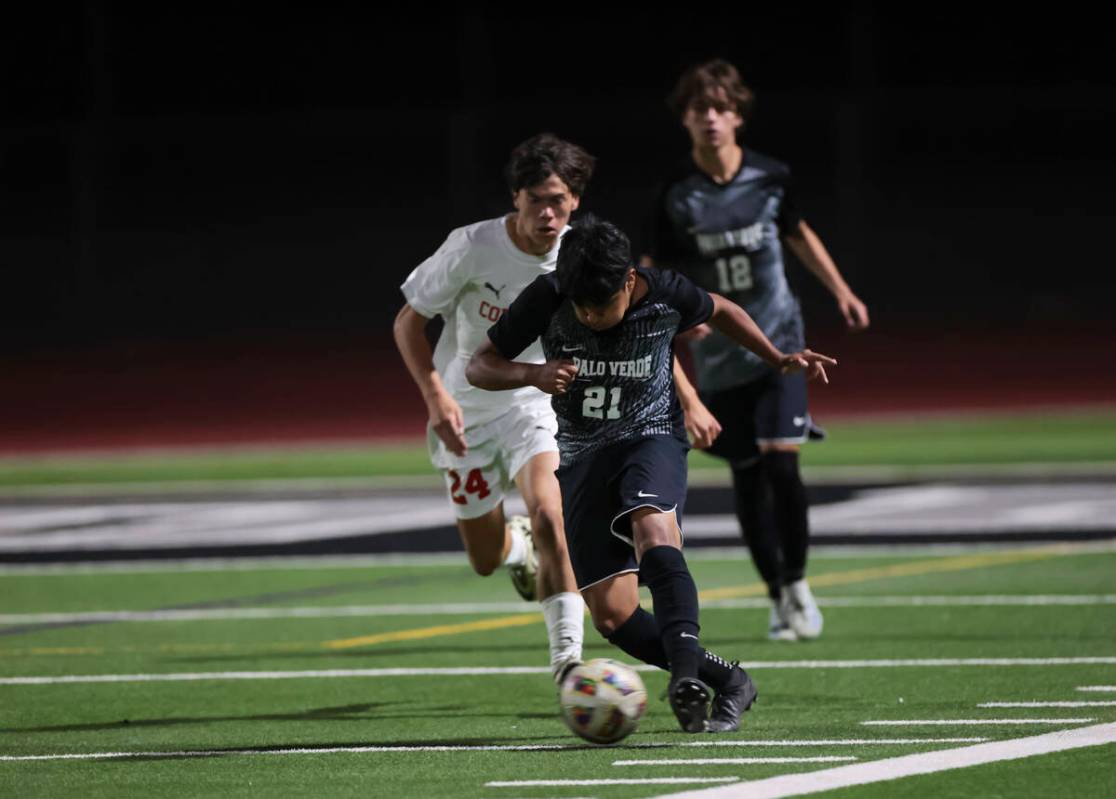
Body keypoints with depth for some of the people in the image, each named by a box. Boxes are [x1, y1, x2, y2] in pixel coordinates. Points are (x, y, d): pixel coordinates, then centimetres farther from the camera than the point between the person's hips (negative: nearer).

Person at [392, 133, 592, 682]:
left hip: (535, 404, 0)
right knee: (485, 559, 9)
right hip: (465, 412, 0)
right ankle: (518, 546, 48)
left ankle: (567, 656, -23)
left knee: (548, 513, -28)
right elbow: (408, 321, -11)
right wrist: (436, 395, -24)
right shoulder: (472, 249, -21)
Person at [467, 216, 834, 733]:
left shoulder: (664, 295, -11)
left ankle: (686, 668, -52)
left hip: (652, 438, -3)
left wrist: (778, 359, 6)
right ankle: (728, 682, 4)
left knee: (652, 527, -37)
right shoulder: (547, 300, -11)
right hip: (582, 457, 3)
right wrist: (533, 374, -24)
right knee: (612, 616, -8)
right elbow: (479, 368, -4)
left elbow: (720, 311, 13)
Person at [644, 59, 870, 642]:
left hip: (777, 341, 0)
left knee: (780, 461, -14)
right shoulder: (677, 196, -10)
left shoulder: (770, 177, -4)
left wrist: (840, 292, 19)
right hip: (719, 357, 0)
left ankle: (797, 582, 4)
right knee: (746, 477, 4)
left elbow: (796, 232, 16)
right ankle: (778, 596, 18)